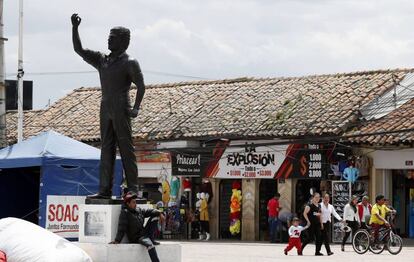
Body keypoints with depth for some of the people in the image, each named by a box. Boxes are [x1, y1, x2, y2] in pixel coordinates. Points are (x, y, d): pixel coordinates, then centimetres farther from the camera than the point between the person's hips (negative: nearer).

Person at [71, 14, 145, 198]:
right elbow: (79, 50, 17)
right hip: (105, 110, 6)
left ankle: (133, 188, -7)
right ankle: (105, 189, 1)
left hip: (121, 111, -6)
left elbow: (141, 86, -7)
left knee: (126, 149, -7)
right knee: (106, 150, 3)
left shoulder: (129, 63, -1)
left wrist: (136, 108, -18)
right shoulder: (102, 60, 17)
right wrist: (75, 28, 6)